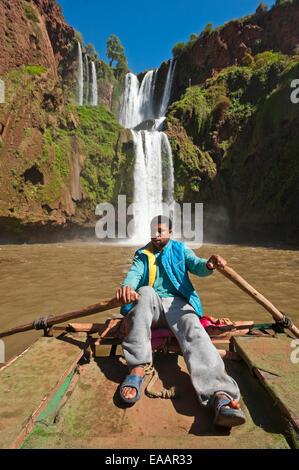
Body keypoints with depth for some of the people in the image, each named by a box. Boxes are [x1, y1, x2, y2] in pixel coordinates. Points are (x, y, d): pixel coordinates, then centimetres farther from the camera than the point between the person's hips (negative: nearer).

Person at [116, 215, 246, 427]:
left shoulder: (180, 249, 17)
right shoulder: (143, 255, 19)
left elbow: (196, 265, -2)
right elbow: (134, 274, -1)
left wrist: (208, 265, -29)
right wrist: (126, 286, -27)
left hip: (177, 304, -1)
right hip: (150, 307, 1)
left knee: (193, 330, -31)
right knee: (146, 292, -32)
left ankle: (221, 397, -52)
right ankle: (137, 368, -36)